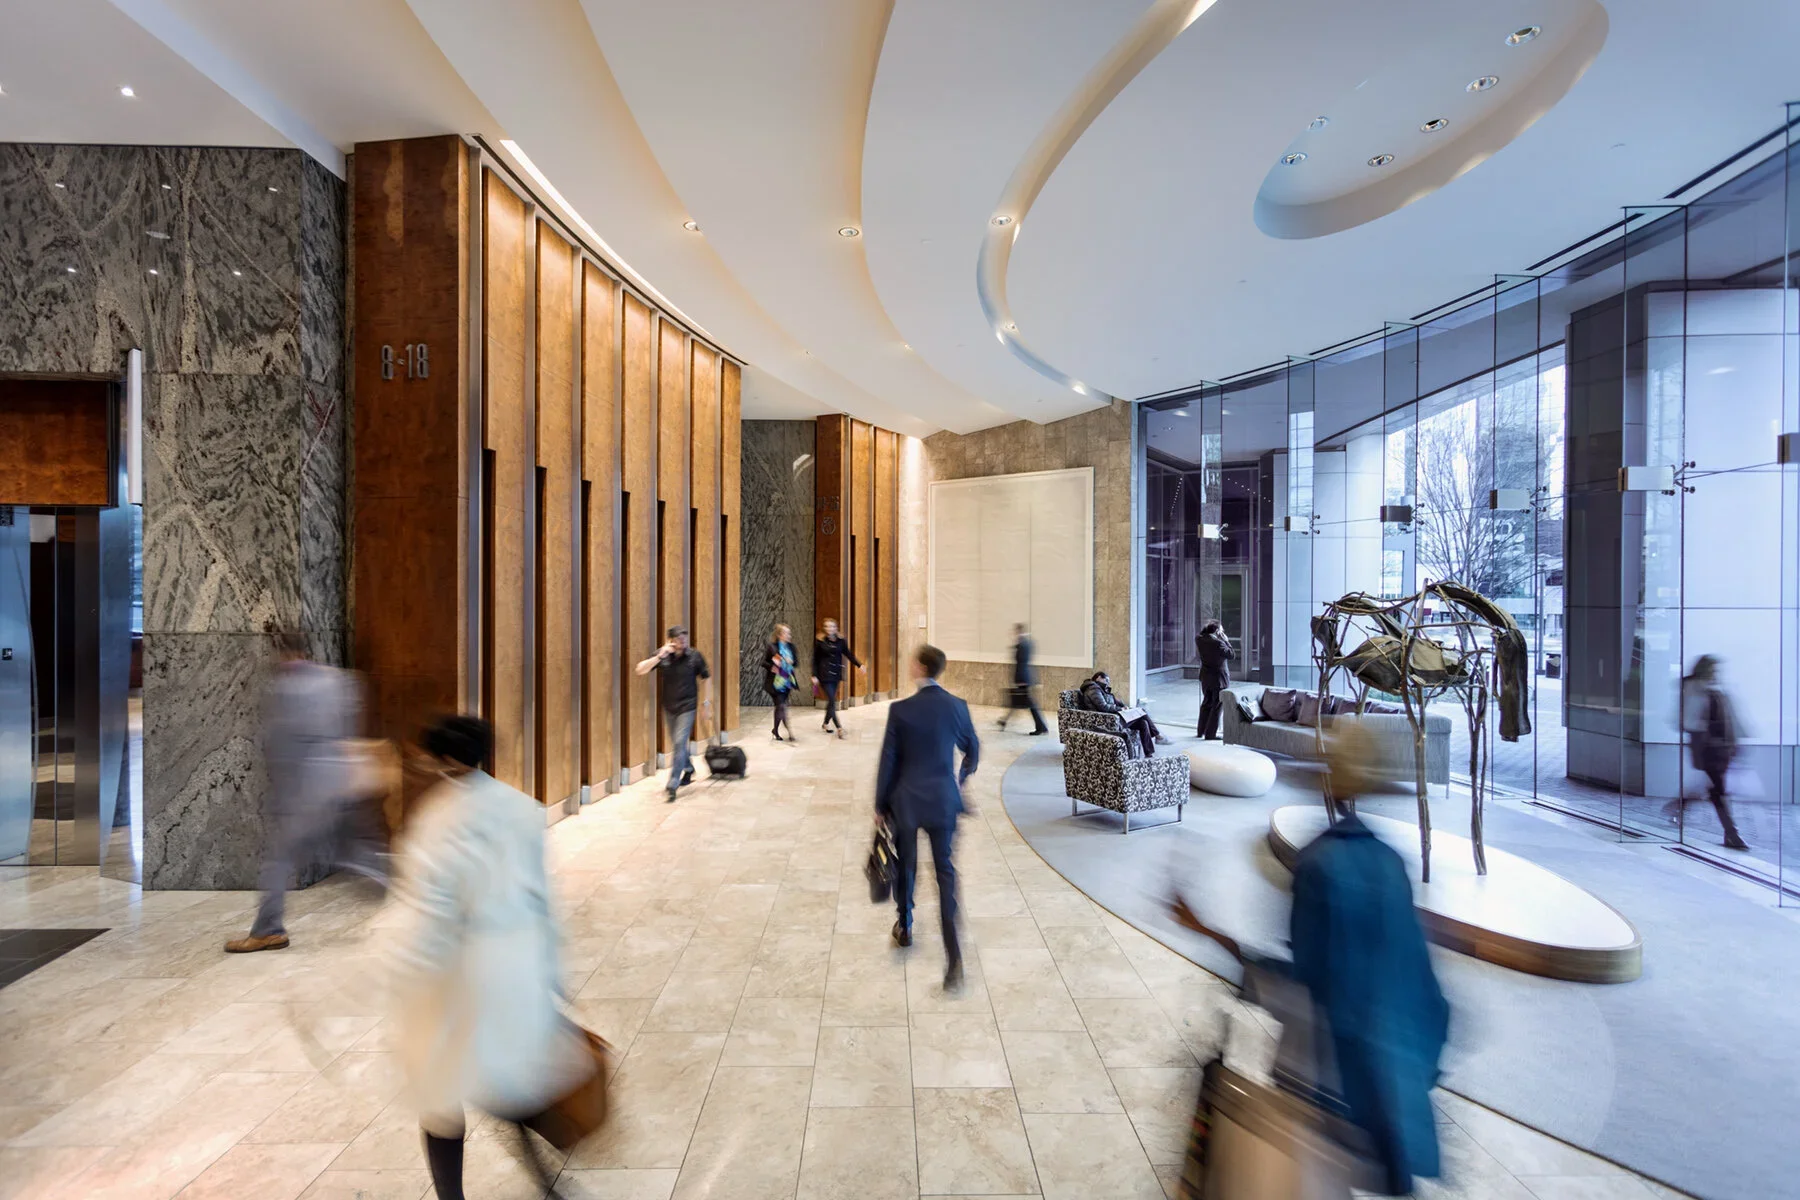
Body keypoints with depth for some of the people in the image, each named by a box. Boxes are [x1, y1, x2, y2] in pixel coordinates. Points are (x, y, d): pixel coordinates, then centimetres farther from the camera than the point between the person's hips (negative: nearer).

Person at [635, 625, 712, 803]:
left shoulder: (695, 656, -10)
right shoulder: (662, 655, -7)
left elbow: (706, 678, 2)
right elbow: (640, 670, -15)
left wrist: (706, 700, 2)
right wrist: (659, 657, -26)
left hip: (687, 707, -3)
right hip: (669, 707, 4)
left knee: (679, 743, -10)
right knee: (678, 743, 19)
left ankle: (673, 785, -6)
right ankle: (688, 769, 45)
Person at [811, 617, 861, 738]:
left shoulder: (841, 641, 4)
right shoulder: (819, 641, -4)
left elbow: (849, 655, 6)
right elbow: (815, 659, -2)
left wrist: (859, 665, -5)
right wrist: (814, 675, -6)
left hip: (836, 675, 4)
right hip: (824, 675, -4)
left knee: (831, 701, 11)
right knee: (832, 701, -10)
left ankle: (826, 723, 30)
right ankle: (839, 727, -11)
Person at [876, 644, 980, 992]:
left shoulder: (900, 709, -14)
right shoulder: (957, 706, -6)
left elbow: (888, 761, -9)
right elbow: (972, 750, 7)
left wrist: (880, 805, 3)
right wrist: (961, 778, 27)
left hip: (906, 800, -1)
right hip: (943, 800, 2)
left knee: (905, 865, 19)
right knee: (945, 871, 7)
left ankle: (904, 928, 39)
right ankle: (953, 953, -3)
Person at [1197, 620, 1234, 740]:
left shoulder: (1199, 640, -3)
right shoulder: (1218, 643, -23)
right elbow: (1230, 654, -14)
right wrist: (1226, 640, -8)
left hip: (1205, 677, 7)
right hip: (1219, 678, -7)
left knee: (1206, 703, 21)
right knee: (1217, 706, 4)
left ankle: (1201, 730, 29)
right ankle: (1210, 734, 6)